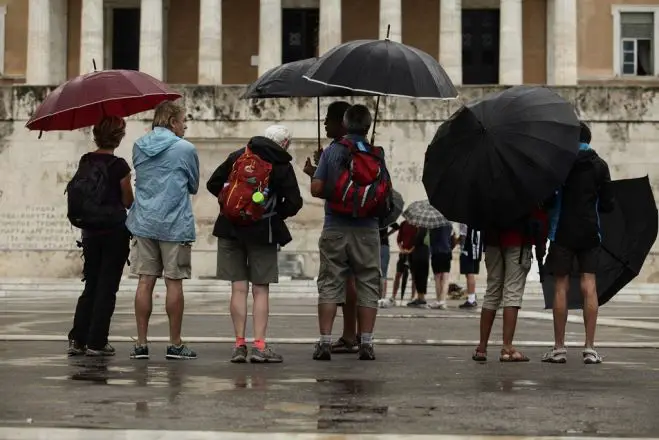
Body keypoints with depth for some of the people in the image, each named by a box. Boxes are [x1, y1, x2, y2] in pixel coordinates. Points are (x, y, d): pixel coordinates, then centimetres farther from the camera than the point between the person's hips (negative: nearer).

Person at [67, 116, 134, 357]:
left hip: (90, 231, 5)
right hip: (115, 230, -5)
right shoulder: (119, 166, -12)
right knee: (107, 287, 2)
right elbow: (128, 201, -5)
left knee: (91, 285, 14)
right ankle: (96, 342, 2)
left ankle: (77, 339, 10)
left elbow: (78, 195, 11)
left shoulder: (85, 162, 4)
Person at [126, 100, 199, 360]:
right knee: (174, 283, 2)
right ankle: (175, 344, 7)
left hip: (144, 224, 4)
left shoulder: (138, 146, 7)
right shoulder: (186, 149, -6)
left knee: (145, 282, 6)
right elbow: (193, 187, 5)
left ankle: (141, 344, 7)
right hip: (175, 226, -4)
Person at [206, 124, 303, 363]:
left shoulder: (238, 156, 7)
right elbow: (294, 203, -8)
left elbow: (213, 185, 8)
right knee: (260, 290, 2)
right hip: (262, 232, -3)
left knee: (238, 288, 5)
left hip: (230, 228, 3)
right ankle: (259, 345, -3)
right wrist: (276, 213, 10)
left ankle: (239, 344, 4)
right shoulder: (282, 166, -3)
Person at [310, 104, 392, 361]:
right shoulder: (377, 156, 0)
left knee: (330, 285, 5)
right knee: (367, 285, 7)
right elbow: (387, 193, 0)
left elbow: (316, 189, -6)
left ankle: (325, 341, 0)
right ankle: (366, 343, 6)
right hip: (367, 232, 0)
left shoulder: (331, 152, -2)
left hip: (335, 229, 0)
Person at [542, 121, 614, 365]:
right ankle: (590, 348, -2)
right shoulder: (600, 165, 4)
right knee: (589, 285, 2)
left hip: (563, 232, -2)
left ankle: (559, 348, 2)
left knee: (561, 286, 2)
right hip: (590, 232, 2)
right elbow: (608, 205, 4)